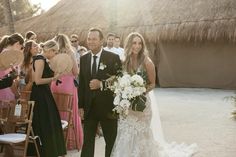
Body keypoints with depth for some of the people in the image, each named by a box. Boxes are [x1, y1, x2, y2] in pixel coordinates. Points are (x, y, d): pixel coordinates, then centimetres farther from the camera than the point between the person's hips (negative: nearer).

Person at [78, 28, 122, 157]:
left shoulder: (113, 58, -7)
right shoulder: (83, 59, 6)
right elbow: (81, 84, 8)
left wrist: (101, 84, -21)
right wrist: (81, 106, 4)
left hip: (107, 107, -3)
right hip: (89, 107, 3)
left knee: (112, 142, 12)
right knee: (87, 141, 8)